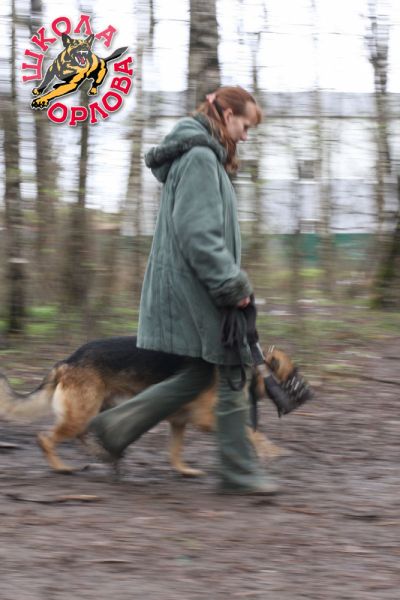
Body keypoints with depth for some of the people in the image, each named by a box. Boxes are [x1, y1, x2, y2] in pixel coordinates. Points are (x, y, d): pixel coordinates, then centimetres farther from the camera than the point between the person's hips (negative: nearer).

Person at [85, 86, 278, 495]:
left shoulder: (203, 158, 18)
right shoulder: (200, 158, -15)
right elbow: (198, 234, -22)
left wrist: (232, 281, 16)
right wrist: (232, 284, -19)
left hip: (191, 288, 10)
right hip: (197, 288, -10)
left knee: (199, 374, 13)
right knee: (233, 373, -5)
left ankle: (113, 428, 13)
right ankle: (238, 471, 0)